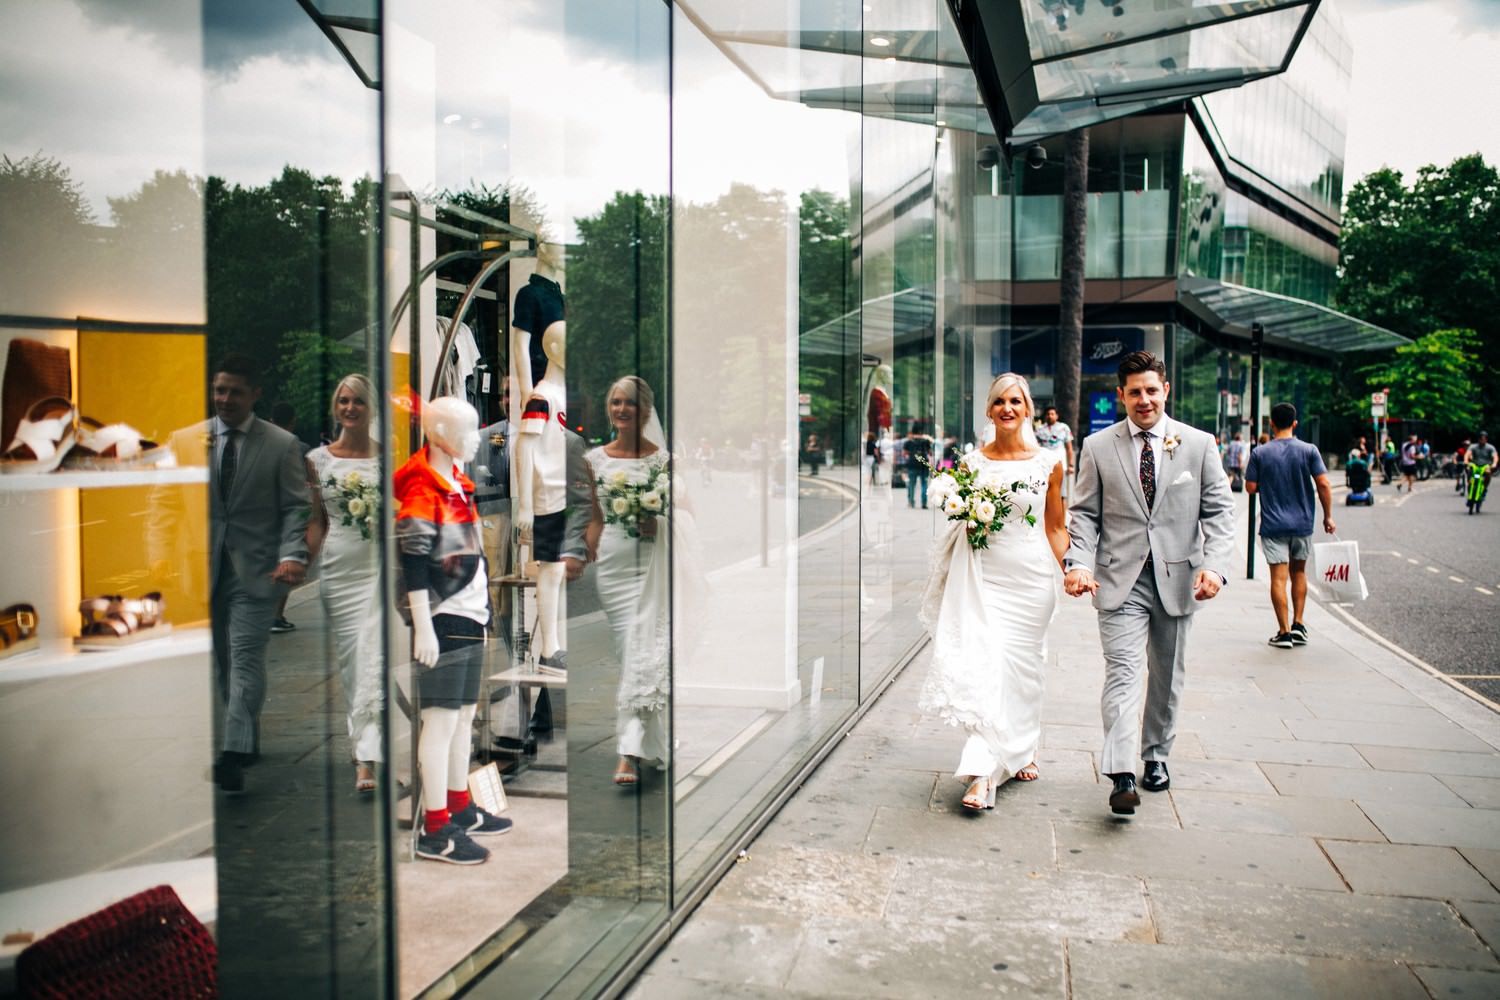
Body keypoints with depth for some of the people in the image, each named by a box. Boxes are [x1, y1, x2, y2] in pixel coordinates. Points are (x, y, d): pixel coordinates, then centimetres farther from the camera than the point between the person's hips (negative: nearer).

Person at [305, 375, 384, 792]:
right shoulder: (318, 459, 7)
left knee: (373, 660, -10)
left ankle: (366, 760, -12)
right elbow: (316, 522, 9)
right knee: (348, 659, 7)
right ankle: (363, 741, 21)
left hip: (379, 566, -2)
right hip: (337, 567, 2)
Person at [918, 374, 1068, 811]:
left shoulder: (1048, 462, 2)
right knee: (985, 663, -10)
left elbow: (1056, 526, 8)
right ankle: (982, 772, -8)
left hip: (1031, 574, 0)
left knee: (1021, 666, 8)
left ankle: (1021, 750, 31)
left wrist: (1069, 570, -2)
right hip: (984, 574, 0)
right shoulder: (972, 461, 4)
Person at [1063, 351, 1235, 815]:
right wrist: (1078, 562, -13)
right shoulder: (1098, 447, 3)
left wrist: (1214, 564, -14)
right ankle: (1122, 776, -17)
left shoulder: (1199, 444, 4)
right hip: (1120, 579, -2)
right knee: (1123, 673, -13)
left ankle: (1156, 756, 33)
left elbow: (1219, 511, 2)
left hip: (1177, 579, 2)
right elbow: (1085, 513, 3)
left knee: (1167, 677, 15)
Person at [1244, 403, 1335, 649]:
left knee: (1279, 578, -1)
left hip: (1273, 525, -2)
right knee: (1299, 573, 19)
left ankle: (1284, 632, 0)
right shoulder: (1308, 450, -3)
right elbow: (1323, 484, -6)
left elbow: (1250, 486, -4)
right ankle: (1298, 624, 16)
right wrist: (1328, 516, 3)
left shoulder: (1260, 453, -5)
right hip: (1302, 523, 2)